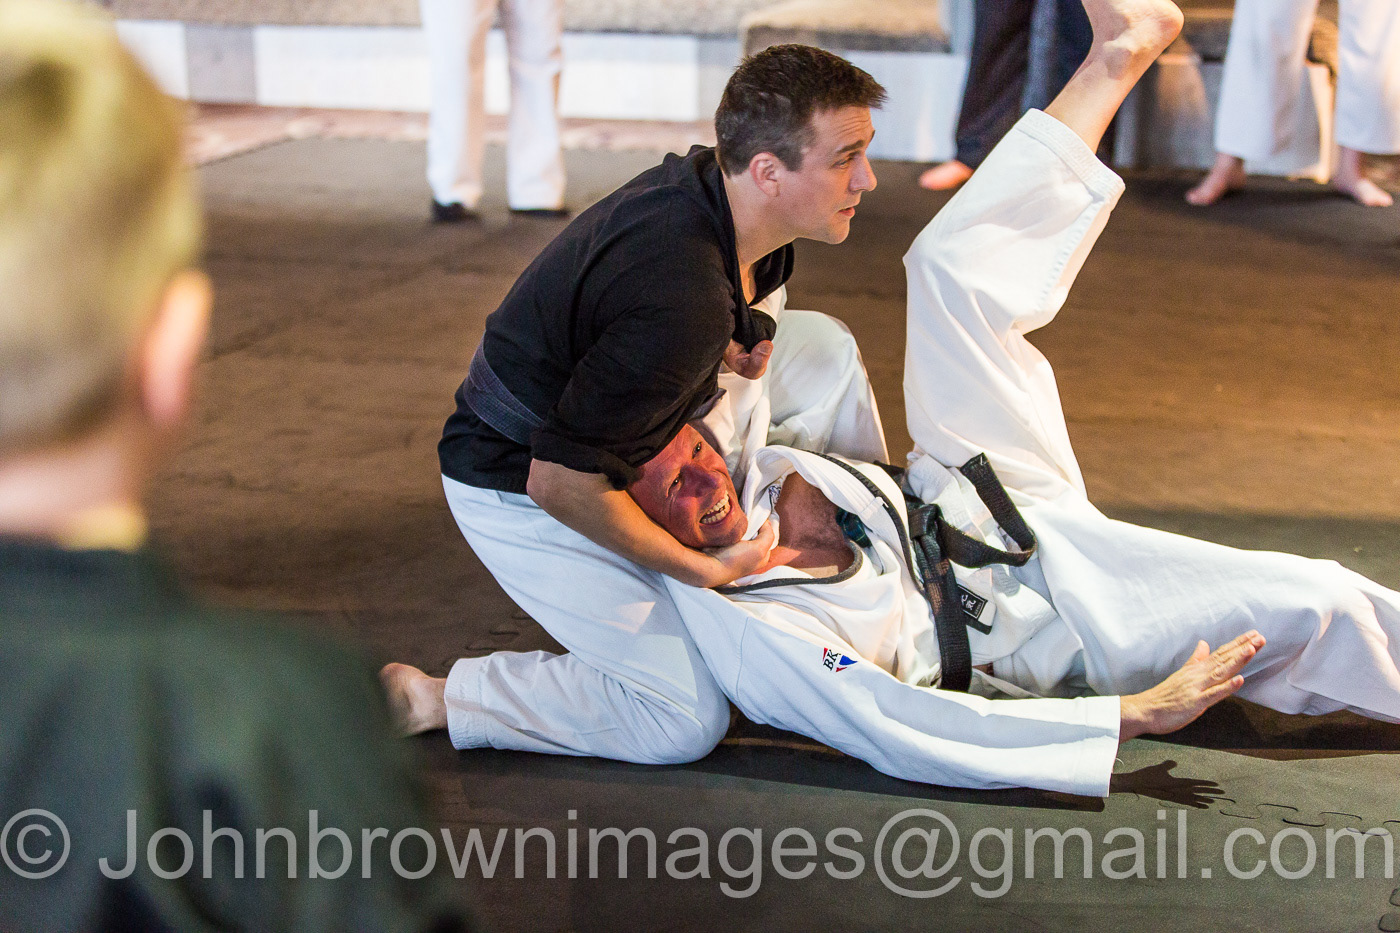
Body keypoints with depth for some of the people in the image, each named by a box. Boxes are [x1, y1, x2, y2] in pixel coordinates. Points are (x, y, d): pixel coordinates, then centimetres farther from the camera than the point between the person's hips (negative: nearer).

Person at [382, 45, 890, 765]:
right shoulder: (686, 304, -37)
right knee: (688, 720, -11)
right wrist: (703, 569, -20)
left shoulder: (700, 179, -8)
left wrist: (723, 343, -3)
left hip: (612, 429, 9)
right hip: (522, 490, -9)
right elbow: (559, 483, -32)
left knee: (823, 347, 8)